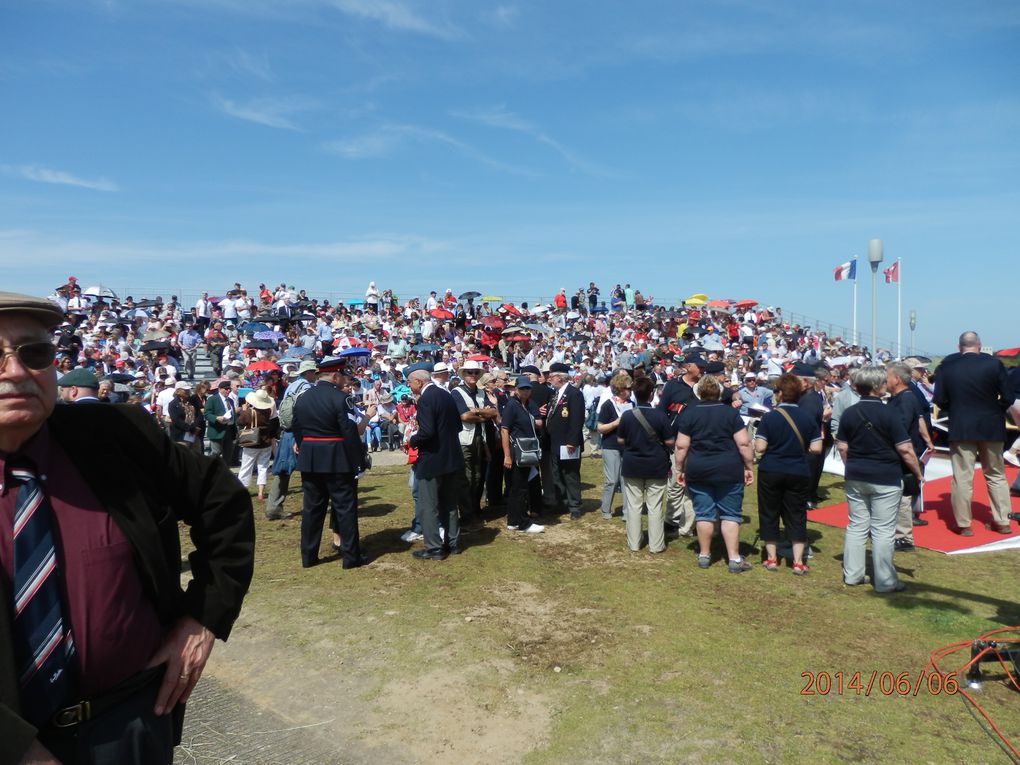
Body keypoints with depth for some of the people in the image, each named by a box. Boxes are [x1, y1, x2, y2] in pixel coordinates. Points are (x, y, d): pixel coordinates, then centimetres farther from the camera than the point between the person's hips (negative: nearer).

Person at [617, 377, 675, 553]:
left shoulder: (627, 415, -8)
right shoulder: (660, 415, -14)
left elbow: (620, 440, 2)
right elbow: (670, 442, -8)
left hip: (631, 466, 2)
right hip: (656, 466, -1)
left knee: (633, 506, 10)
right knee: (655, 507, 6)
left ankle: (634, 543, 17)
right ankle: (656, 545, 13)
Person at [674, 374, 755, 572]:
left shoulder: (689, 414, -1)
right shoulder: (731, 413, -1)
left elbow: (681, 446, -2)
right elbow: (743, 443, -5)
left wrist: (680, 469, 7)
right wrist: (749, 467, 4)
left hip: (698, 471, 1)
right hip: (729, 470, -1)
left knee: (704, 513, 9)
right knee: (730, 514, 6)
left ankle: (704, 555, 18)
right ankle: (734, 559, 6)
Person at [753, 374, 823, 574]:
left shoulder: (769, 417, -12)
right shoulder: (808, 419, -2)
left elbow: (760, 448, -15)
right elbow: (816, 449, -3)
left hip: (770, 472, -2)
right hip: (799, 473, 2)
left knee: (769, 514, 11)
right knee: (796, 516, 9)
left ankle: (772, 558, 17)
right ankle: (798, 562, 8)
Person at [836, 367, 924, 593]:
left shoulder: (849, 414, 1)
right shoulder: (888, 413, -14)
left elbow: (842, 447, 5)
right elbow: (904, 449, -14)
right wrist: (918, 473, -3)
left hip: (856, 478, 5)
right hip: (885, 479, -5)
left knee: (857, 526, 13)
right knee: (883, 530, 3)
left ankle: (852, 574, 19)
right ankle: (885, 581, 11)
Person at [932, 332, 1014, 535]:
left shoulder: (946, 366, -5)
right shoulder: (994, 364, -5)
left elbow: (939, 400, -5)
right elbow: (1007, 398, -5)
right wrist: (995, 411, 12)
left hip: (961, 429, -1)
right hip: (991, 427, 1)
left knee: (962, 478, 3)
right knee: (996, 475, 15)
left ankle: (964, 525, 7)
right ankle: (1002, 522, 21)